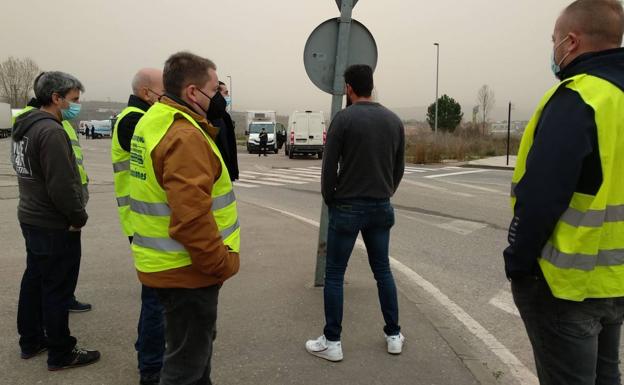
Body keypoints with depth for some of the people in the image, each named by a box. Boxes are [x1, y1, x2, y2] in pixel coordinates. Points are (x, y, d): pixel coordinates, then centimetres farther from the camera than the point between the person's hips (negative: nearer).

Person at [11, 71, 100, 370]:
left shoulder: (24, 127, 10)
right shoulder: (51, 131, -21)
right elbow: (62, 185, -27)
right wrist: (79, 217, -13)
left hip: (30, 217, 10)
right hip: (55, 225, -10)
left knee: (34, 280, 19)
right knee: (57, 290, 1)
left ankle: (30, 341, 34)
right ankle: (61, 355, 13)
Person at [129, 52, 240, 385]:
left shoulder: (153, 122, 9)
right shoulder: (185, 136, -23)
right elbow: (192, 217, -29)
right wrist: (221, 264, -18)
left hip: (165, 263, 10)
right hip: (187, 270, -10)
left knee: (195, 346, 27)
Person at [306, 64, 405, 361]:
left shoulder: (344, 118, -11)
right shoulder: (394, 120, 5)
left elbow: (329, 168, -10)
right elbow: (399, 168, 9)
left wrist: (329, 201, 5)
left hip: (347, 208, -5)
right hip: (381, 208, 5)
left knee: (334, 275, 5)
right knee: (383, 271, 17)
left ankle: (332, 342, 12)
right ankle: (394, 336, 25)